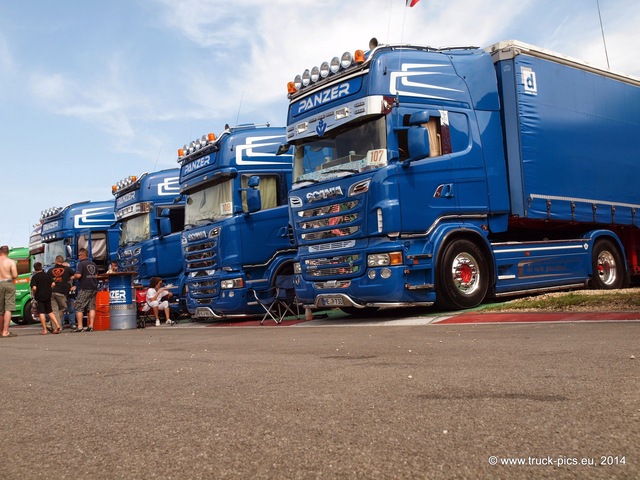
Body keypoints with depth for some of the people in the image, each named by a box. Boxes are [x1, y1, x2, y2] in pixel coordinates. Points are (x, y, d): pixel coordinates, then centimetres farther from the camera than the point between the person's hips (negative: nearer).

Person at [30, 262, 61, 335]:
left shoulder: (34, 277, -8)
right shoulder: (47, 274, 4)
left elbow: (34, 288, -18)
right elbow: (53, 284, 0)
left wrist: (33, 294, -1)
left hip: (39, 297, -4)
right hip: (48, 296, 4)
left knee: (41, 313, 0)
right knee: (50, 311, 15)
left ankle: (44, 330, -3)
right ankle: (57, 325, 3)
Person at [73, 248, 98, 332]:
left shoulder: (81, 264, -8)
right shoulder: (94, 264, 13)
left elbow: (78, 275, -17)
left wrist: (73, 277, 3)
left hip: (84, 288, -6)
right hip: (93, 288, 6)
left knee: (79, 308, 1)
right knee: (91, 307, 5)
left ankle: (79, 326, -3)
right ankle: (91, 326, 0)